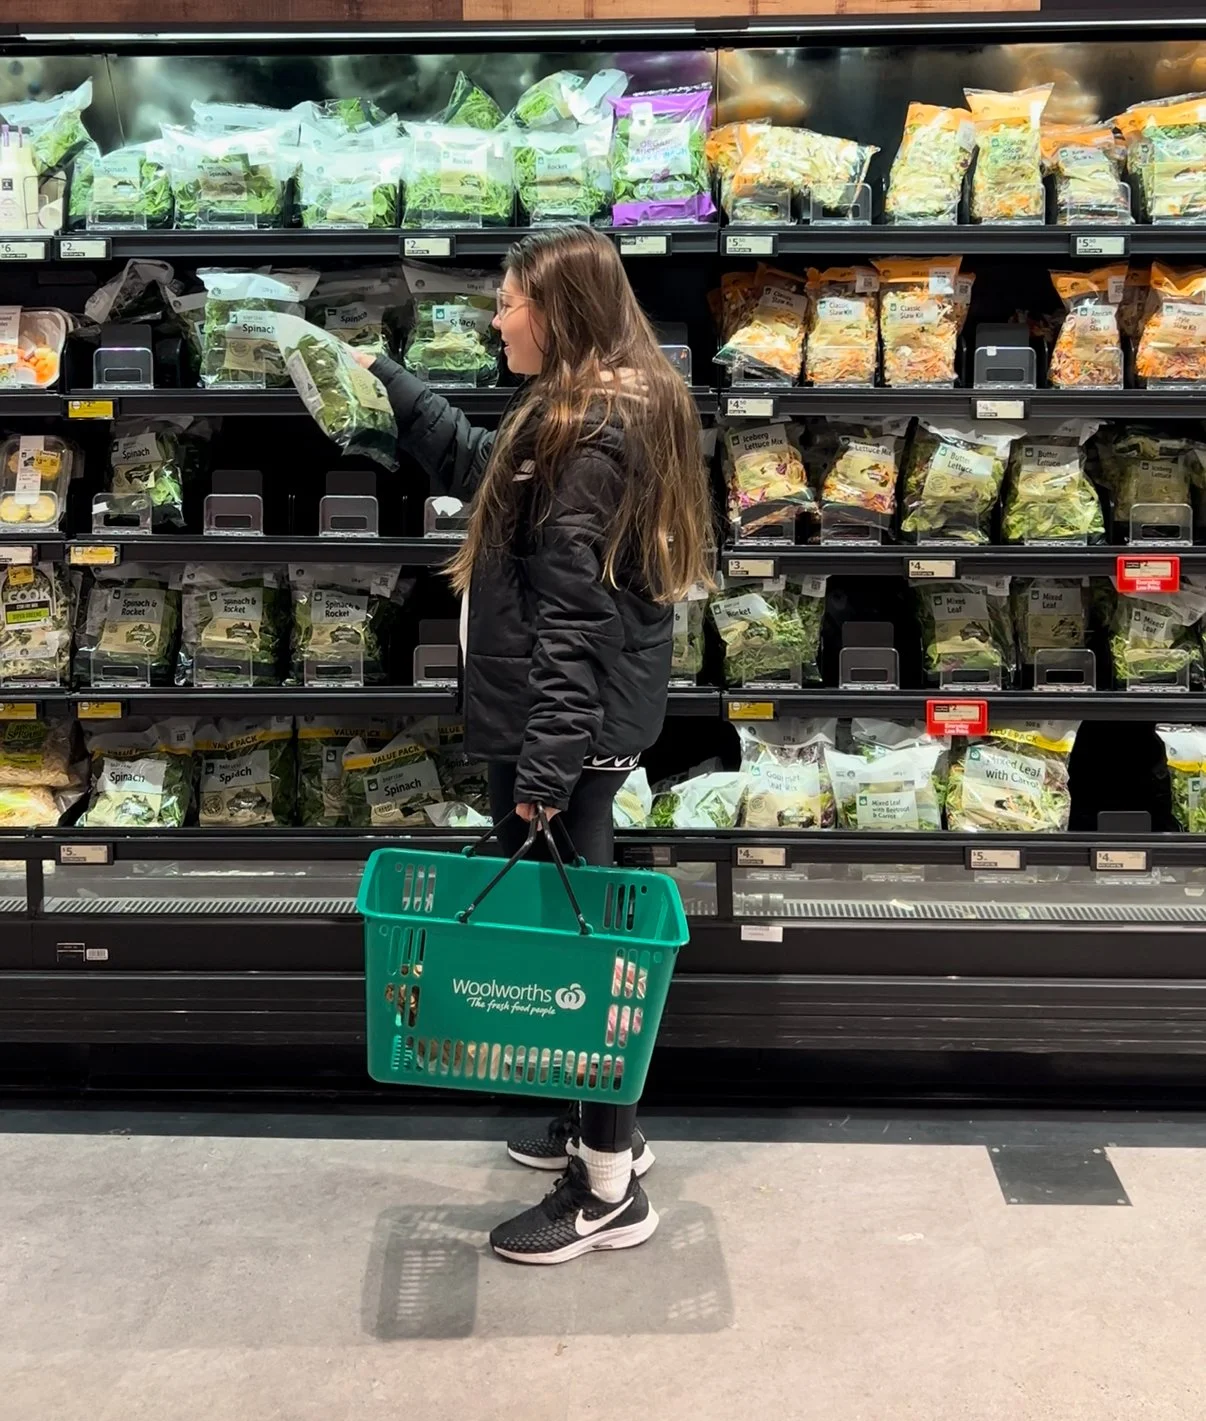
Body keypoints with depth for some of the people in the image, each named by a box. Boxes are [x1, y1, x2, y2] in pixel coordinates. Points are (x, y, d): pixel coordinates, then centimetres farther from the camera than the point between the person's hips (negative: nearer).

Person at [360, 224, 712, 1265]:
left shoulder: (584, 434, -19)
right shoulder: (608, 411, 14)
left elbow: (572, 614, -24)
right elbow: (476, 464, 30)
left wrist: (548, 761, -25)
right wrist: (389, 382, 36)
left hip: (566, 725, -11)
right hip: (591, 719, 11)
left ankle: (610, 1189, 11)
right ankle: (604, 1127, 35)